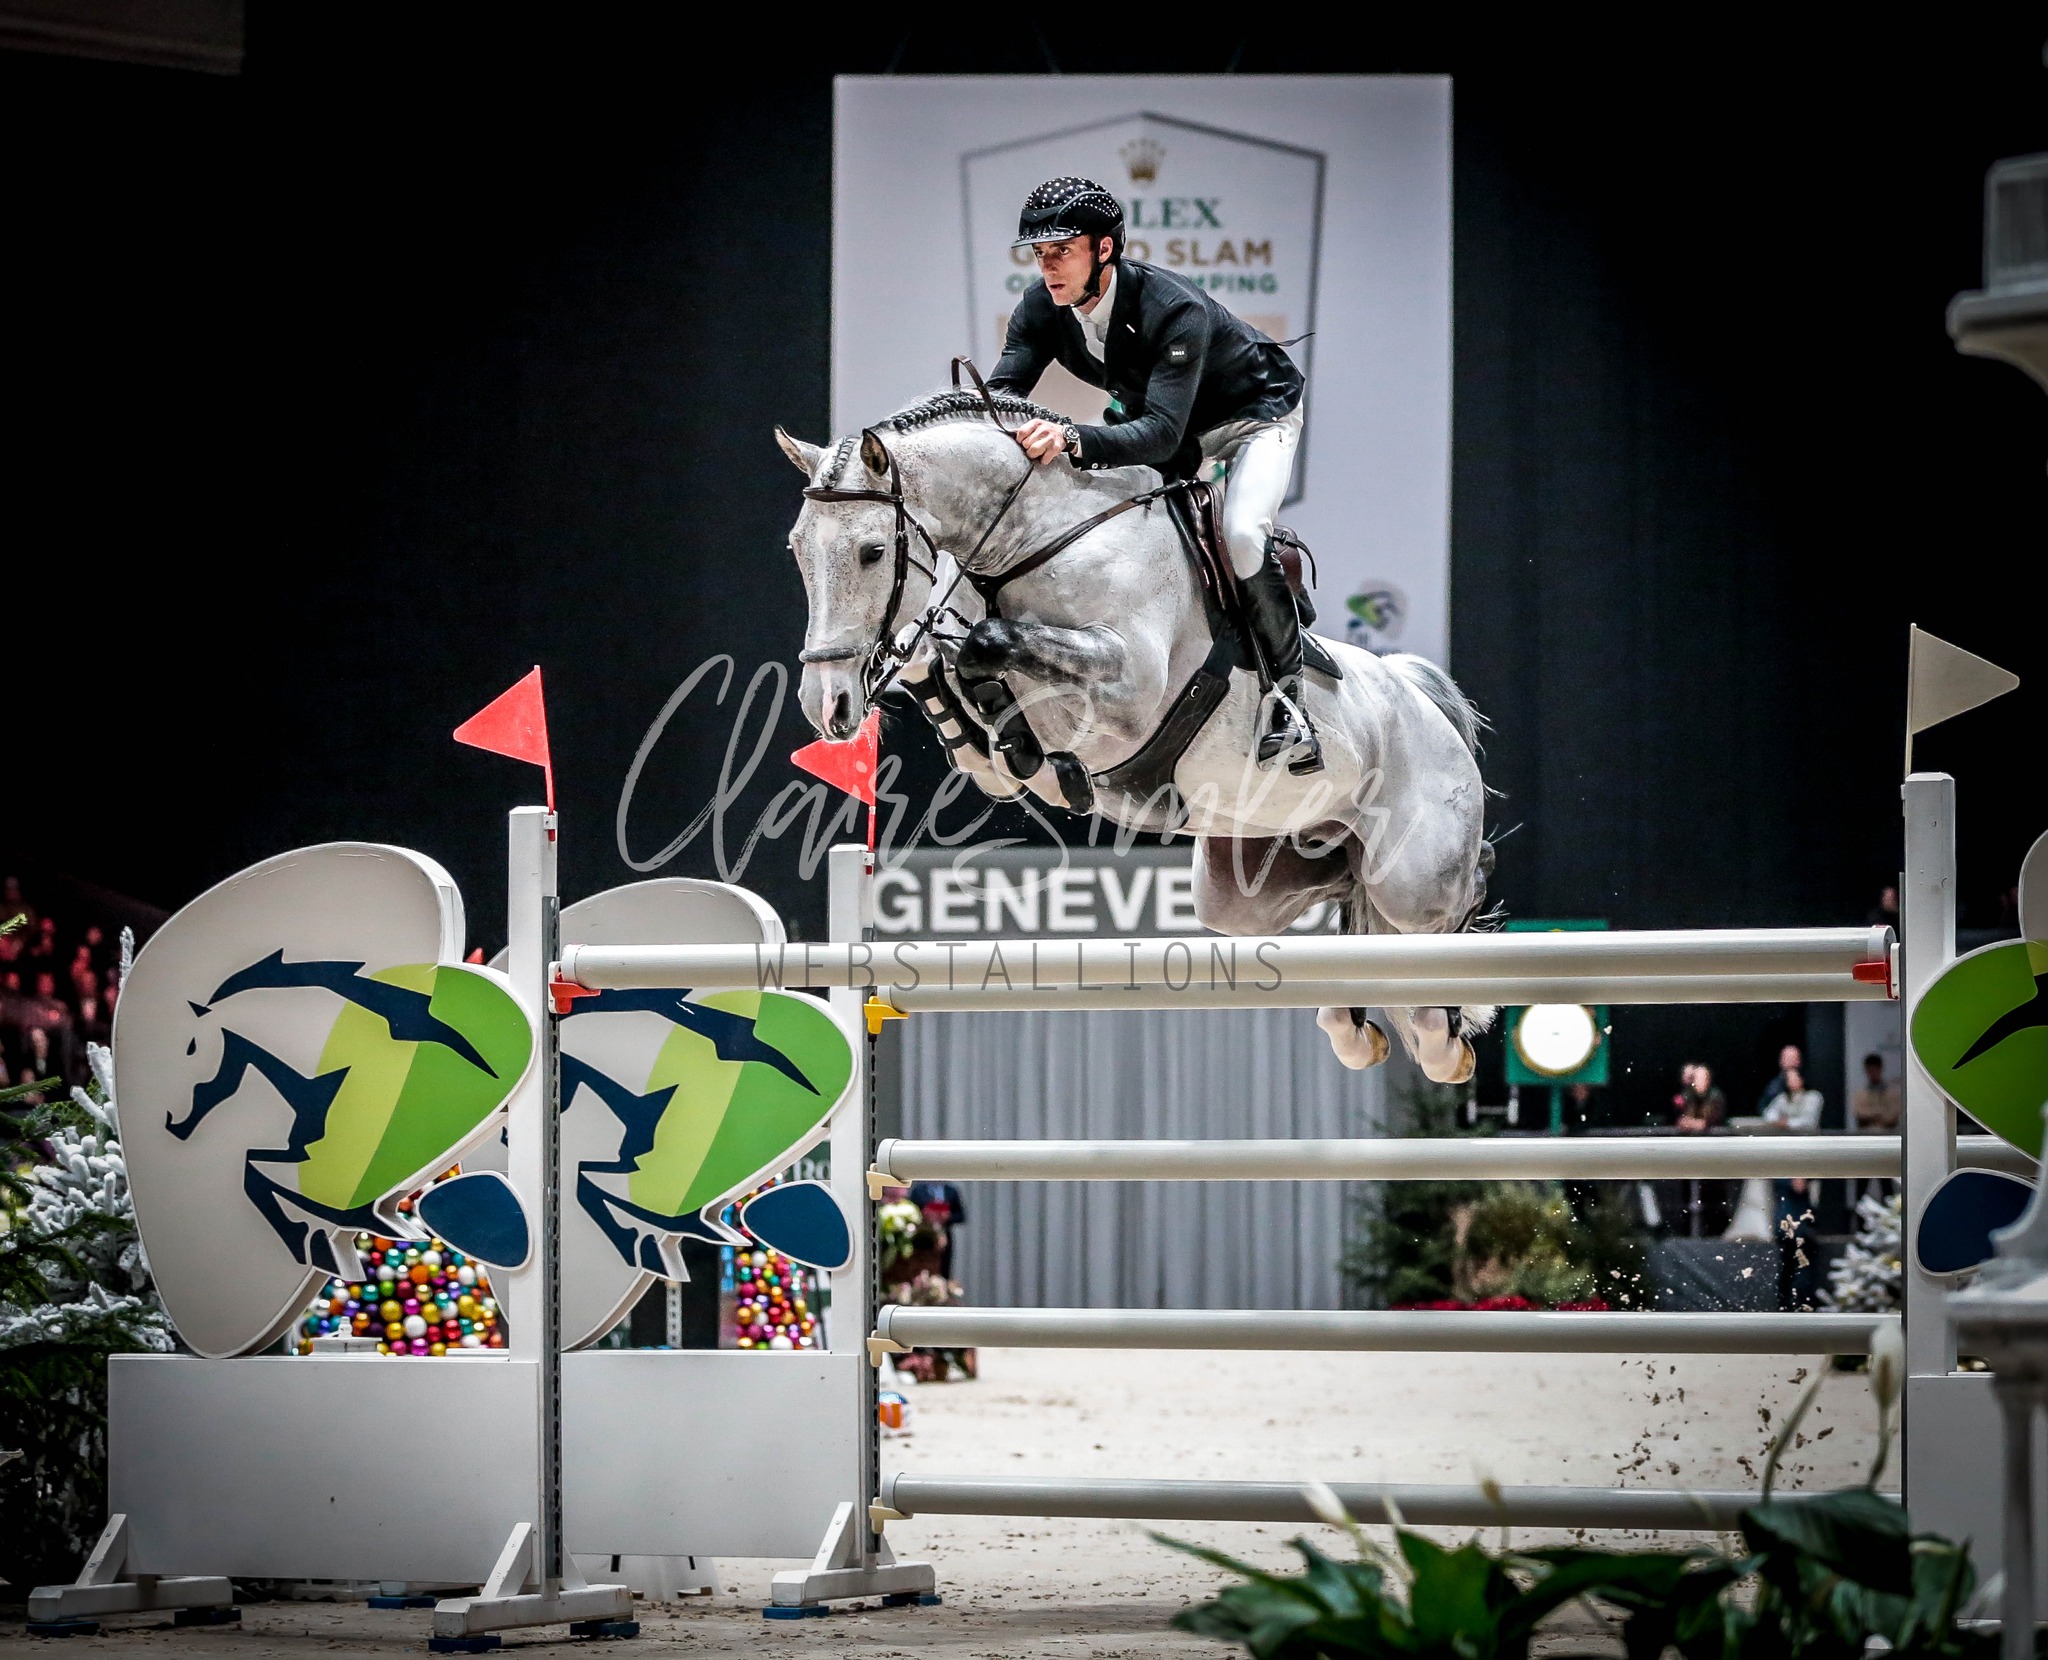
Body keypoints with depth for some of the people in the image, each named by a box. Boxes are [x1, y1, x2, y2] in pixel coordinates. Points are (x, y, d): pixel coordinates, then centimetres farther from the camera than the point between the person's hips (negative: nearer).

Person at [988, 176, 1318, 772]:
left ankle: (1286, 698, -17)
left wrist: (1072, 441, -64)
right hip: (1146, 409, 7)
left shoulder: (1175, 309, -39)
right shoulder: (1042, 308, -18)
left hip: (1255, 413, -7)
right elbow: (1001, 393, -21)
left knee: (1241, 533, -31)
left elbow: (1162, 433, -47)